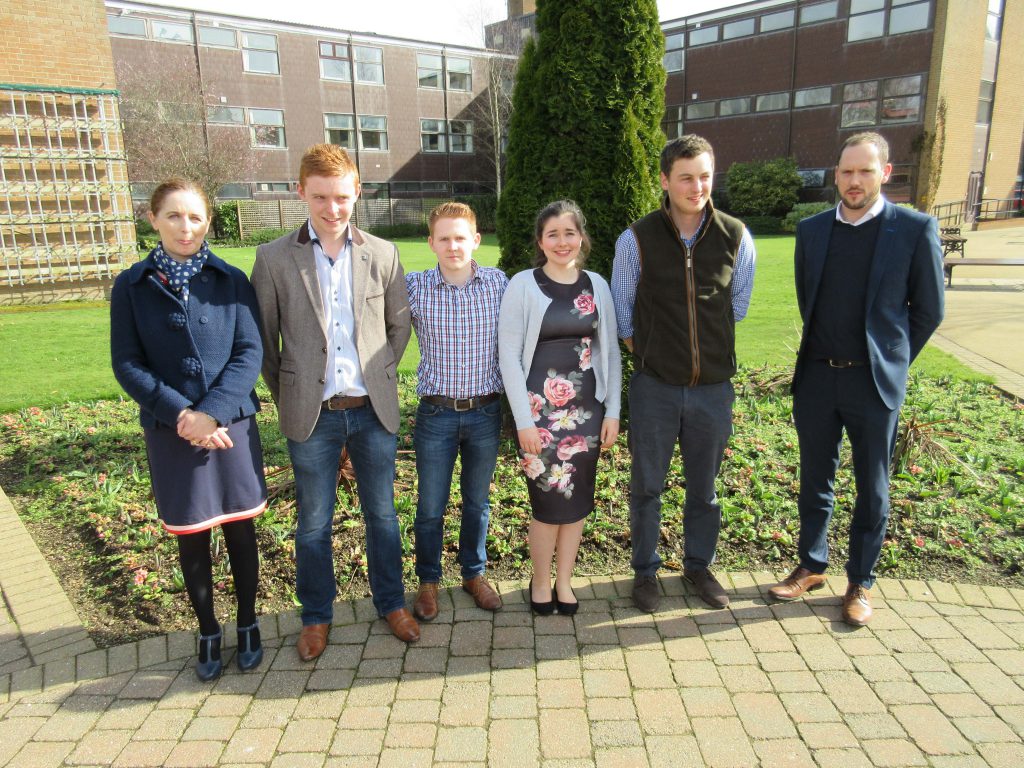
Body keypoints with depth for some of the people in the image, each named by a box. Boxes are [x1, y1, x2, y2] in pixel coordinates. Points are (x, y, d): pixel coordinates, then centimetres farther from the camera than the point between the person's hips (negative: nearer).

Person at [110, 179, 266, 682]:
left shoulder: (231, 280, -1)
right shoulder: (131, 285, 0)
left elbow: (250, 353, -6)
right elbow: (127, 363, -3)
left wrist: (212, 412, -18)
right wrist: (180, 414, -15)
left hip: (232, 425, 0)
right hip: (171, 432, 0)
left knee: (240, 529, 11)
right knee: (191, 537, 12)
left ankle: (248, 625, 31)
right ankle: (208, 632, 32)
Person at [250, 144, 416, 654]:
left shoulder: (382, 254, 1)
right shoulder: (273, 258, -4)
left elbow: (399, 325, 11)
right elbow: (262, 338, 3)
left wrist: (377, 377, 9)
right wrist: (287, 397, 4)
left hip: (373, 410, 1)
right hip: (311, 416, -1)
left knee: (382, 515, 15)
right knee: (313, 524, 13)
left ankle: (391, 602, 35)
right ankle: (316, 616, 33)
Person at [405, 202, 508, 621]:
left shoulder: (498, 283, -3)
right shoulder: (414, 286, -7)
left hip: (486, 413, 1)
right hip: (436, 414, -1)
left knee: (477, 502, 18)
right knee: (430, 507, 11)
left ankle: (474, 573, 39)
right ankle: (428, 581, 34)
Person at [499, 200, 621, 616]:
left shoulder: (596, 285, 5)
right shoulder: (523, 285, -6)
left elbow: (610, 351, 9)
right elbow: (508, 356, -8)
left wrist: (612, 411, 3)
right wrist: (524, 420, -11)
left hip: (586, 408, 4)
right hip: (539, 409, -3)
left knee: (578, 497, 9)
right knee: (549, 498, 1)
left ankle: (564, 581, 28)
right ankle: (540, 581, 25)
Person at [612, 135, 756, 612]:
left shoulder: (737, 238, -3)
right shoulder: (637, 240, -8)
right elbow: (622, 314, 4)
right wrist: (650, 356, 9)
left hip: (714, 385, 2)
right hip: (655, 386, -1)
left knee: (704, 486, 16)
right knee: (647, 485, 10)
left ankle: (699, 565, 37)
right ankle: (645, 570, 30)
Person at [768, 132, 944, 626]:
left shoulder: (915, 229, -5)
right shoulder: (812, 230, 5)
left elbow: (928, 310, 1)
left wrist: (890, 362, 5)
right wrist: (825, 349, 14)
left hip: (873, 382, -3)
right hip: (816, 376, 3)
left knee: (872, 488, 9)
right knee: (815, 480, 14)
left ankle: (860, 582, 24)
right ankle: (811, 566, 31)